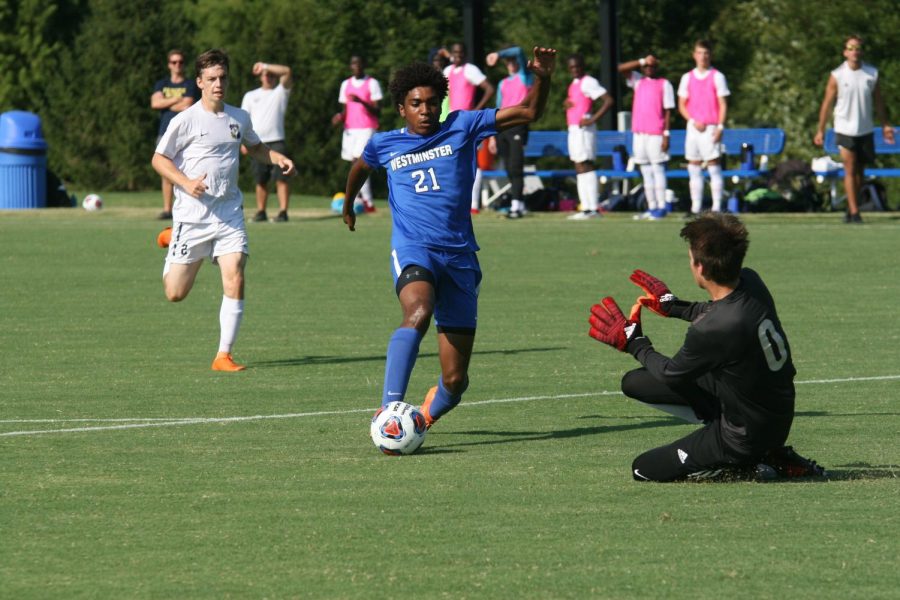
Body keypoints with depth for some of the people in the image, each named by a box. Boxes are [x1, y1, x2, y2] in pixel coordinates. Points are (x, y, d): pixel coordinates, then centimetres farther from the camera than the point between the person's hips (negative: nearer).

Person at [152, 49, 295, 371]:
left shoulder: (239, 118, 8)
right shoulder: (186, 120, -7)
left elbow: (254, 146, 29)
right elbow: (158, 159, -1)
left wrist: (279, 159, 9)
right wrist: (186, 182, -18)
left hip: (229, 214, 3)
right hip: (192, 215, -3)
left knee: (235, 281, -15)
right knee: (175, 293, 1)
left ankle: (224, 355, -6)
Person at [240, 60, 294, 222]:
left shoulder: (281, 91, 11)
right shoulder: (250, 96, 17)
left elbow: (286, 72, -5)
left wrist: (265, 66, -7)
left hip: (276, 142, -2)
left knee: (281, 178, -12)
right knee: (260, 180, 4)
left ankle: (283, 211, -15)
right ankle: (261, 211, 11)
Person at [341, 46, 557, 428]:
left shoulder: (462, 128, 6)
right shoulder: (385, 145, 9)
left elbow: (529, 112, 4)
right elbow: (360, 168, 33)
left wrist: (542, 77, -13)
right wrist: (348, 206, 48)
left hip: (459, 257, 2)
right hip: (412, 251, -2)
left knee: (455, 379, 1)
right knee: (418, 312, -38)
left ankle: (430, 412, 36)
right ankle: (389, 410, -45)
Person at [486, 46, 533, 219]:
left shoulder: (525, 77, 4)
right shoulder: (503, 84, 21)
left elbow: (518, 52, -11)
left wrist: (498, 54, -22)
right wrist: (494, 136, 17)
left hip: (518, 125, -6)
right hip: (502, 127, 6)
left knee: (515, 168, -13)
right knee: (509, 169, 6)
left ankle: (516, 205, -16)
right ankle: (520, 203, 14)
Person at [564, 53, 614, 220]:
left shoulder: (588, 82, -11)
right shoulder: (574, 83, 17)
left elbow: (608, 101, -19)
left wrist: (593, 119, -22)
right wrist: (566, 103, 8)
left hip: (583, 129, -10)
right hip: (573, 129, 10)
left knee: (585, 166, -13)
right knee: (579, 168, 9)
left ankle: (592, 208, -16)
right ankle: (586, 207, 10)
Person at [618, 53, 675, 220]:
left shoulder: (664, 84, 3)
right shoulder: (638, 81, 16)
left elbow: (668, 111, -1)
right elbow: (621, 68, 5)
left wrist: (666, 134, -8)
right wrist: (642, 62, -3)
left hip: (656, 134, -5)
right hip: (639, 132, 5)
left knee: (657, 169, -6)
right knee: (646, 172, 5)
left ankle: (661, 207, -7)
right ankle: (651, 207, 7)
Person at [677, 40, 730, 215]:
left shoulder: (717, 77, 2)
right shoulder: (687, 78, 11)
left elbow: (723, 104, -1)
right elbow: (682, 105, 12)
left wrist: (720, 127, -11)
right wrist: (693, 121, -4)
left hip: (711, 128, -4)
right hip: (693, 128, 4)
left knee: (713, 166, -8)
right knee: (694, 168, 3)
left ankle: (717, 207, -8)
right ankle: (696, 208, 6)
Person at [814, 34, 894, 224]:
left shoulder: (872, 74, 1)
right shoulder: (837, 76, -6)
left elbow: (879, 101, 9)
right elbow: (827, 104, -1)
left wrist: (885, 125, 4)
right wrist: (820, 130, -1)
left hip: (866, 130, 3)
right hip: (845, 129, -3)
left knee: (860, 171, 9)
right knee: (850, 170, -9)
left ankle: (852, 208, 23)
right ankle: (854, 212, -9)